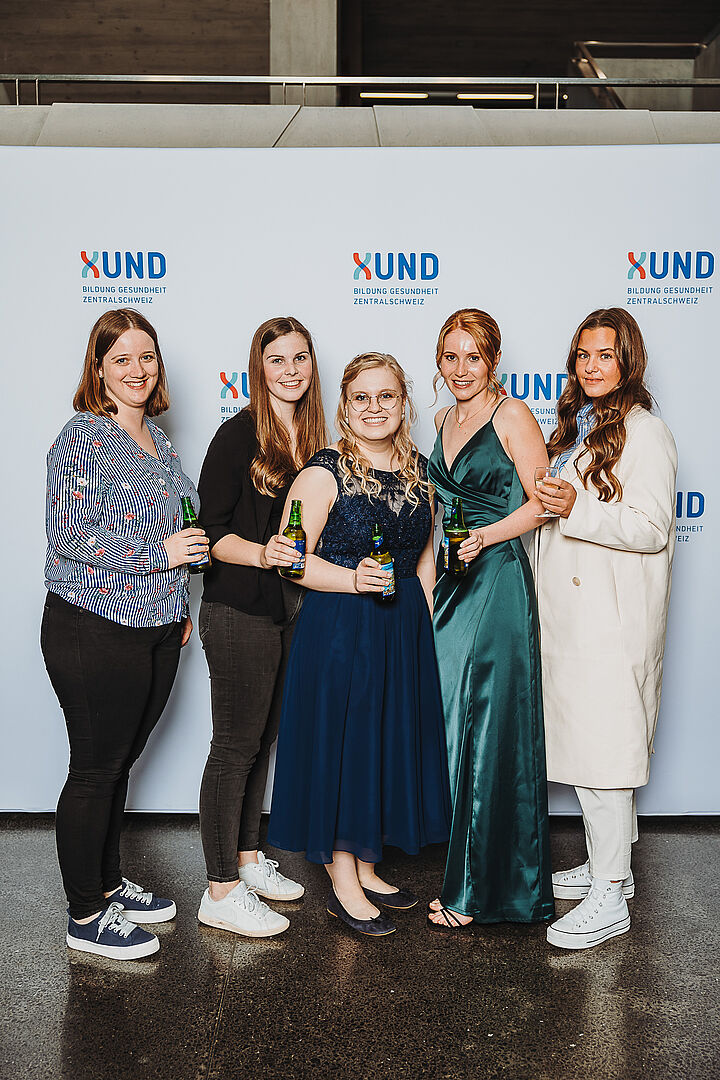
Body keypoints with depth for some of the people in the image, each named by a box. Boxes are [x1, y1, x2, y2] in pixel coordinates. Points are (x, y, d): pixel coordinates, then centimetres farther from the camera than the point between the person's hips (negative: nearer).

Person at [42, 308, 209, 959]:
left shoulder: (158, 438, 14)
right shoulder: (83, 436, -11)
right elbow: (70, 537, -18)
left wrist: (181, 608, 20)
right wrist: (161, 550, -19)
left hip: (157, 631, 8)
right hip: (96, 632, -7)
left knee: (120, 762, 18)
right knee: (95, 770, 3)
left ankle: (109, 884, 34)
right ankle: (86, 916, 19)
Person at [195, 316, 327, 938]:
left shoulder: (312, 436, 10)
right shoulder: (239, 435, -12)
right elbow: (210, 530, -14)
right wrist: (261, 552, -28)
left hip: (291, 609, 7)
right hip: (239, 613, -7)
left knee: (263, 740, 17)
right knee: (235, 747, 0)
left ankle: (248, 859, 32)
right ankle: (222, 891, 11)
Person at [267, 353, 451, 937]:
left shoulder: (418, 469, 8)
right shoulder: (325, 471, -10)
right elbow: (293, 558, -13)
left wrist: (423, 623, 9)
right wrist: (354, 579, -25)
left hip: (406, 628, 6)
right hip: (339, 629, -6)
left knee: (390, 741, 13)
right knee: (341, 742, 2)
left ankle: (366, 868, 31)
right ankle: (343, 883, 18)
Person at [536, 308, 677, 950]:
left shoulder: (645, 433, -10)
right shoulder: (575, 426, 18)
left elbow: (651, 529, -17)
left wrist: (576, 510, -23)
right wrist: (542, 504, 10)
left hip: (613, 617, -9)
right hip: (569, 610, 9)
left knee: (605, 751, -6)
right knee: (579, 746, 14)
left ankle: (609, 899, 4)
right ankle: (607, 866, 29)